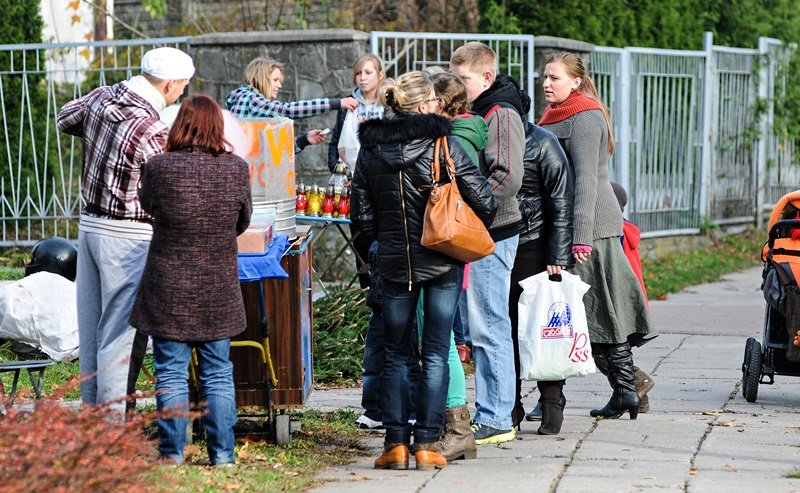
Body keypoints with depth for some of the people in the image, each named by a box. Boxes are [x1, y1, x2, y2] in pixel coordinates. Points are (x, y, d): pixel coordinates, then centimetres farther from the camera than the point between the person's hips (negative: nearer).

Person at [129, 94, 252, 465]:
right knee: (217, 373, 11)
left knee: (171, 373, 6)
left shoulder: (158, 167, -13)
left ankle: (172, 454, 7)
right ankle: (222, 455, 12)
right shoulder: (237, 169, -6)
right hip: (219, 289, 2)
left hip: (169, 289, -2)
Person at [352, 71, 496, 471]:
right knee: (436, 354, 3)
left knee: (395, 354, 12)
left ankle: (395, 442, 7)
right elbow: (482, 200, -8)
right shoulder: (443, 145, -9)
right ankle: (427, 442, 2)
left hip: (393, 262, 3)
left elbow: (361, 213, 3)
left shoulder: (371, 149, 1)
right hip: (442, 261, -3)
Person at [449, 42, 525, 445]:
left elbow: (507, 179, -21)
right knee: (479, 328, 12)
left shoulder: (500, 115, -11)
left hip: (492, 236, -10)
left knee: (489, 328, -6)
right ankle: (488, 414, 18)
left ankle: (496, 419, -2)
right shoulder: (472, 114, 18)